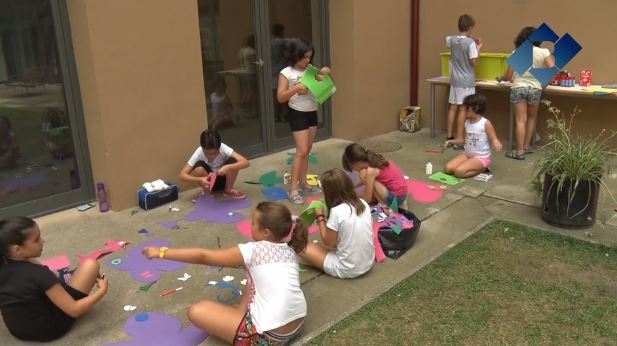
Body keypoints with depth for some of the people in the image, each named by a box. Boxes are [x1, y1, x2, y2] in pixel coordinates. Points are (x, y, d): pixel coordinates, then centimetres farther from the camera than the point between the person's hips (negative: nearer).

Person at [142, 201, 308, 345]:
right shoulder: (290, 250, 8)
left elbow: (203, 256, -4)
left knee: (197, 311, -2)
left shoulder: (253, 250, -11)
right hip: (296, 325, 8)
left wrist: (162, 252, 3)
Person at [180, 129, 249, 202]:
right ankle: (206, 192, -4)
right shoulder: (199, 152, -26)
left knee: (233, 162, -30)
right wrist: (200, 179, -42)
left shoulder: (223, 148, -28)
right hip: (208, 182, 0)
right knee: (199, 167, -31)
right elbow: (182, 175, -25)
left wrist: (227, 167, -51)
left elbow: (245, 162, -36)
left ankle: (228, 191, -5)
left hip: (224, 179, 0)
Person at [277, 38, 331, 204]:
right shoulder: (286, 73, -10)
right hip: (297, 114, -6)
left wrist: (324, 74, -7)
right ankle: (293, 189, -4)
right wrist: (295, 89, -28)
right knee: (301, 151, -10)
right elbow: (280, 97, -14)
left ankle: (303, 183, 24)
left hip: (312, 113, 6)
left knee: (307, 151, 12)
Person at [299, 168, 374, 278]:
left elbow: (328, 243, -9)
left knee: (303, 248, 3)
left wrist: (320, 217, -1)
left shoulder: (336, 212, -22)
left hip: (347, 270, -7)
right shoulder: (363, 203, -2)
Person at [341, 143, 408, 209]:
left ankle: (384, 203, -3)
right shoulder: (372, 160, 3)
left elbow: (367, 199, -14)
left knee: (363, 174, -13)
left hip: (395, 197, -9)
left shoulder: (370, 171, -22)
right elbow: (364, 180, 22)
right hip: (400, 190, 9)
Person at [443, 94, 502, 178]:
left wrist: (496, 143, -38)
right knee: (447, 169, -9)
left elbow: (493, 139, -13)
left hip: (481, 157, -7)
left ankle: (482, 169, 0)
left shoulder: (486, 123, -16)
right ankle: (475, 167, 7)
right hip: (467, 155, 7)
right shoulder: (467, 122, 4)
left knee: (459, 172, -28)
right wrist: (451, 141, 14)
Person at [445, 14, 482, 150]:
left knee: (453, 108, 11)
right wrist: (478, 48, 0)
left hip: (455, 80, 5)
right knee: (463, 110, -2)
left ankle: (449, 137, 18)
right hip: (467, 82, -5)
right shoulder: (471, 43, -14)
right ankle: (459, 140, 1)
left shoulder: (451, 40, 3)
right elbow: (474, 62, -15)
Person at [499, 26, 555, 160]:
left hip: (518, 88, -1)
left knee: (521, 120, 0)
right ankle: (526, 147, 25)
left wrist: (501, 78, 23)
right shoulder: (543, 52, 0)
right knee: (531, 118, 20)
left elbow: (509, 76, 2)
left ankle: (519, 151, -1)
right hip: (535, 88, 1)